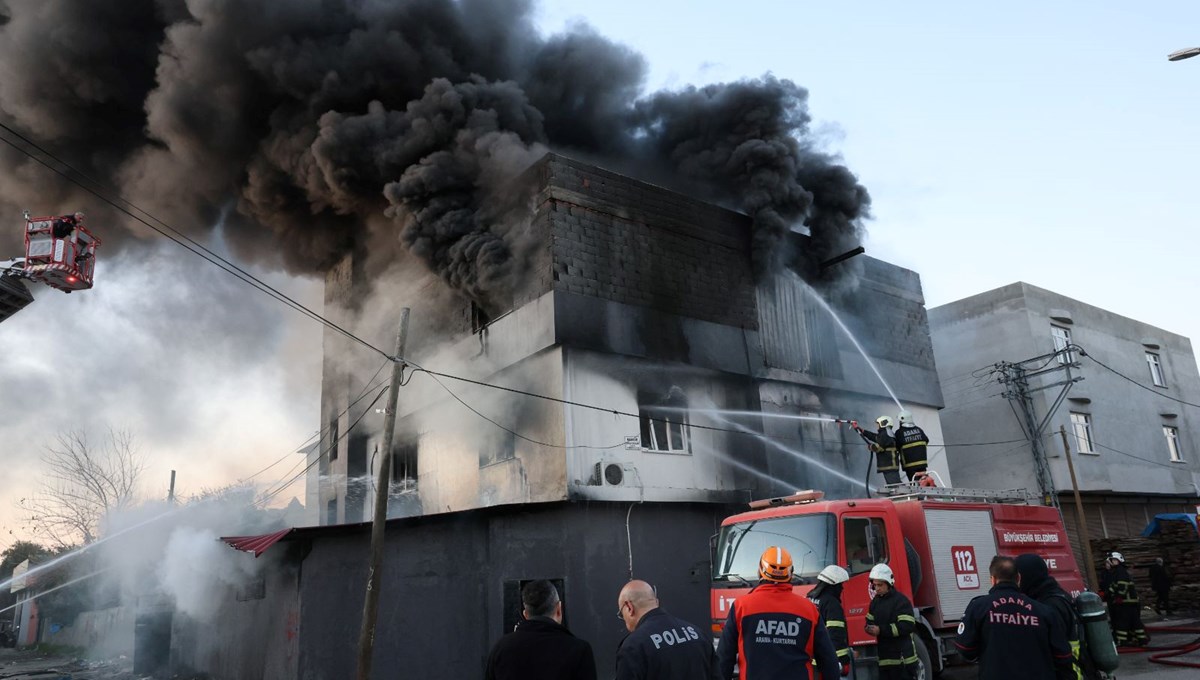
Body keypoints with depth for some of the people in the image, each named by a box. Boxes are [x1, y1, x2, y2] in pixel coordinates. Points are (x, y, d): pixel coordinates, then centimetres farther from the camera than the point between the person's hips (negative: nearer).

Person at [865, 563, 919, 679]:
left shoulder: (901, 600, -12)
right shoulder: (875, 601, 13)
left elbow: (908, 626, -21)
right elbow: (870, 621, 20)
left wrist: (881, 630, -24)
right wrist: (870, 628, -6)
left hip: (902, 657, -7)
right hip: (884, 657, 7)